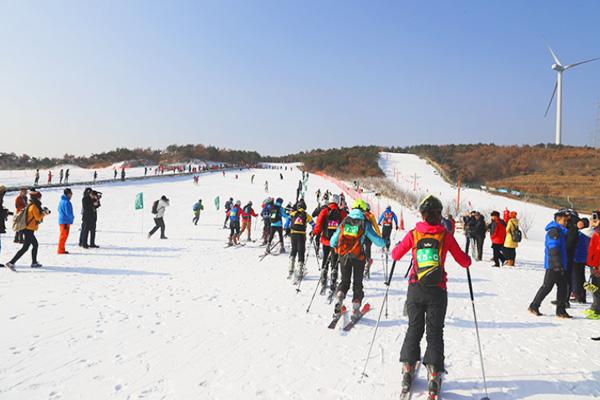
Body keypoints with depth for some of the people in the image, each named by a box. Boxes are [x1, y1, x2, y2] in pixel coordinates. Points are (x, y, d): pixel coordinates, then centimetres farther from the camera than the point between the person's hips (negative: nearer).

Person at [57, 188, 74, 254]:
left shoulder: (62, 201, 12)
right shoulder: (66, 202, -20)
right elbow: (68, 213, -21)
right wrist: (72, 217, 0)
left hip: (61, 221, 10)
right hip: (65, 221, -10)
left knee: (63, 235, 16)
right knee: (63, 235, -3)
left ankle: (61, 249, 23)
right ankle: (61, 250, 2)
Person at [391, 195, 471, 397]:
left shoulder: (413, 234, -5)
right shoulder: (446, 236, -6)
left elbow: (395, 255, 4)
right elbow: (464, 262, 1)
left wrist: (398, 245, 25)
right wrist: (468, 259, 24)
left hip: (415, 290, 1)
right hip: (437, 291, -1)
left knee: (414, 329, 15)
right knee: (435, 332, 10)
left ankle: (408, 368, 17)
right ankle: (434, 374, 7)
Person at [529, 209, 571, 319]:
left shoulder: (560, 231, 19)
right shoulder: (554, 231, -14)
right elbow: (553, 249, -21)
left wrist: (562, 265, 22)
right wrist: (558, 264, -25)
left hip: (559, 265, 10)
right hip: (553, 265, -10)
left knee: (562, 287, 10)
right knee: (547, 287, -4)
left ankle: (561, 310, 14)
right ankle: (534, 306, 5)